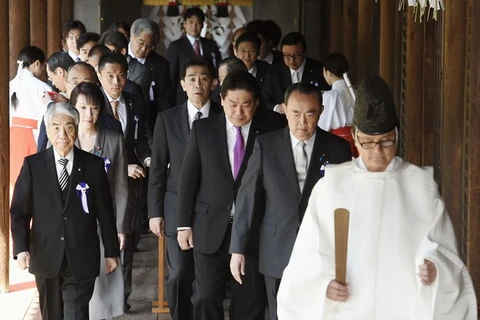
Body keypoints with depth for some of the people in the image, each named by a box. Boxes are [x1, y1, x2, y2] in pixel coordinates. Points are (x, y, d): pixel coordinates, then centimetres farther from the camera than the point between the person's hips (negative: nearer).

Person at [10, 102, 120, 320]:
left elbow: (105, 212, 4)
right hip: (46, 256, 1)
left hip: (82, 258, -1)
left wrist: (111, 251, 6)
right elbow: (19, 211, -1)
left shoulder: (94, 165, 0)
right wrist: (21, 248, -14)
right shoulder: (33, 164, 0)